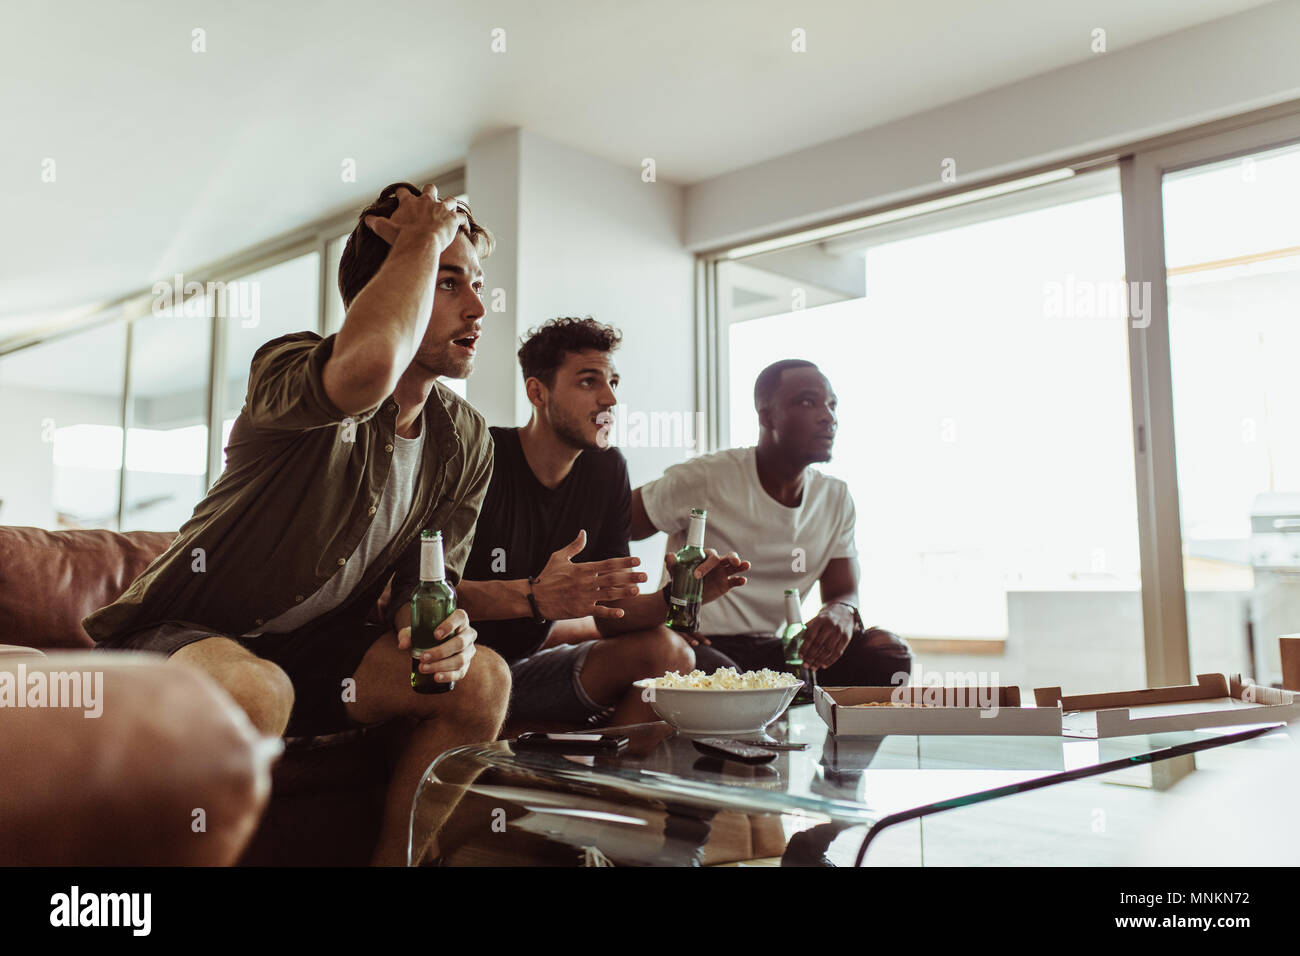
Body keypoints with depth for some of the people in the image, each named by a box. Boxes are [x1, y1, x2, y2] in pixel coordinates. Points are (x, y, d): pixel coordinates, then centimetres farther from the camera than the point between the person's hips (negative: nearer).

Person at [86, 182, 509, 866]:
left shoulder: (465, 441, 0)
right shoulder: (290, 368, -21)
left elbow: (426, 580, 6)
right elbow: (368, 369, -47)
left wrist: (439, 627, -19)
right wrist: (423, 237, -30)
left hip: (312, 649, 6)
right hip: (184, 635, -5)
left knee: (480, 679, -14)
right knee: (252, 689, -38)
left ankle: (393, 858, 3)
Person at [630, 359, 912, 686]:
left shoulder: (836, 497, 9)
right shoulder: (705, 479, -8)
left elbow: (844, 592, 10)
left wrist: (841, 613, -18)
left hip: (774, 649, 6)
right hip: (699, 648, -5)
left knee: (889, 650, -17)